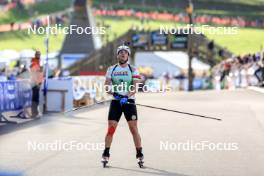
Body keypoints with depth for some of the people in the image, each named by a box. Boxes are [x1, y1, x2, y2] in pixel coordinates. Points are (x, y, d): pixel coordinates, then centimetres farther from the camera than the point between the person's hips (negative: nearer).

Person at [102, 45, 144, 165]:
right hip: (115, 102, 1)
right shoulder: (111, 69, 8)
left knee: (134, 129, -5)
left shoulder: (133, 70, 2)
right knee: (111, 128, -4)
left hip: (129, 101, -1)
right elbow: (106, 86, 6)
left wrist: (127, 96, -23)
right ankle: (106, 154, 3)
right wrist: (113, 93, -13)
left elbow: (134, 88, -7)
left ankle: (139, 154, -1)